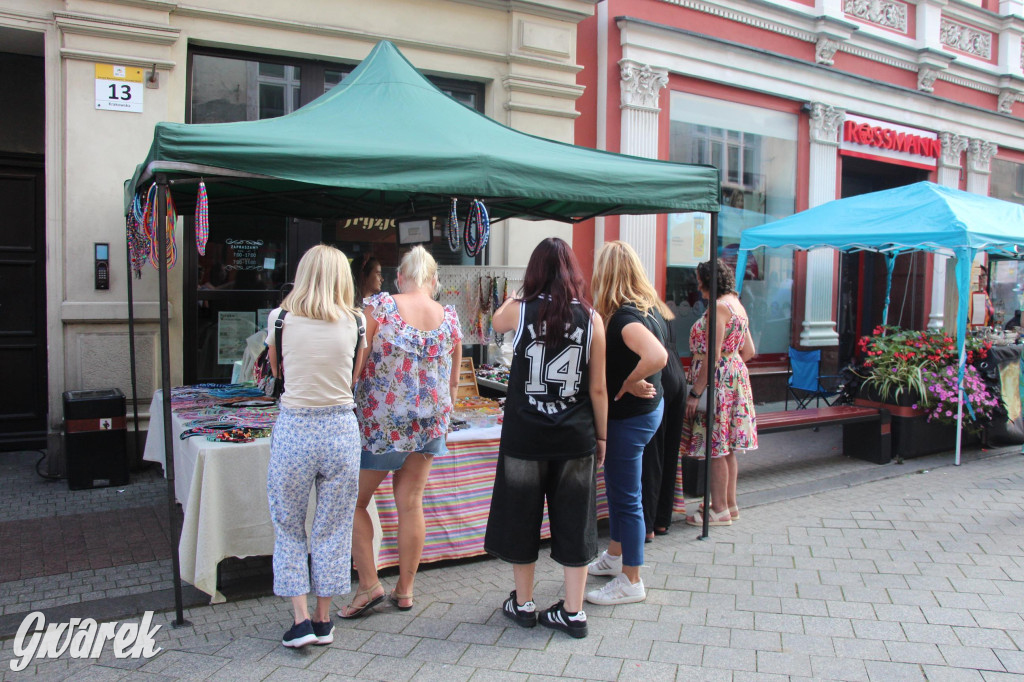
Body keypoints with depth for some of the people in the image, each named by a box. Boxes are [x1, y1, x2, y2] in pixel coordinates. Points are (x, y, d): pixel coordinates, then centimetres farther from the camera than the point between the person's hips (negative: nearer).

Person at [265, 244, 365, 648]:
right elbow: (355, 375, 6)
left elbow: (275, 369, 11)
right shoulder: (354, 322, -3)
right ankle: (324, 620, 23)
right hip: (341, 430, 1)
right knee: (333, 528, 13)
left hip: (294, 430, -1)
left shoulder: (281, 318, -5)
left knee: (288, 528, 15)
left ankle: (301, 618, 13)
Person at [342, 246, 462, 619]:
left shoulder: (379, 306, -11)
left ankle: (369, 584, 9)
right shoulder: (449, 318, -1)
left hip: (379, 421, -4)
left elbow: (356, 364, -12)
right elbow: (453, 381, 8)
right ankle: (405, 589, 21)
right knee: (411, 504, 11)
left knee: (355, 501, 12)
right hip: (428, 422, 4)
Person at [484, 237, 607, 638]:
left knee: (521, 517, 15)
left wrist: (519, 297, 30)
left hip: (524, 435, -1)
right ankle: (573, 612, 21)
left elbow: (496, 323, 18)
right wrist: (601, 436, 9)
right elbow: (598, 388, -2)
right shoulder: (592, 319, -5)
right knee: (574, 522, 12)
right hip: (575, 438, 1)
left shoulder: (519, 311, -8)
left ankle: (523, 605, 30)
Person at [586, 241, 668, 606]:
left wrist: (628, 384, -25)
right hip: (647, 409, 10)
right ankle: (615, 557, 42)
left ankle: (631, 582, 18)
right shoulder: (649, 307, 4)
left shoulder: (624, 317, -24)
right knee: (618, 489, 24)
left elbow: (657, 356, -40)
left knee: (626, 497, 3)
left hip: (629, 416, -10)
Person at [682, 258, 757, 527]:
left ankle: (719, 510, 5)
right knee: (727, 448, 15)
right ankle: (730, 504, 23)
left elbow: (713, 356, -20)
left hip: (717, 383, -10)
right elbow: (749, 351, 18)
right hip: (735, 379, 10)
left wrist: (695, 393, -19)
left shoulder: (719, 307, -15)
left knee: (715, 448, -2)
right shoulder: (737, 305, 14)